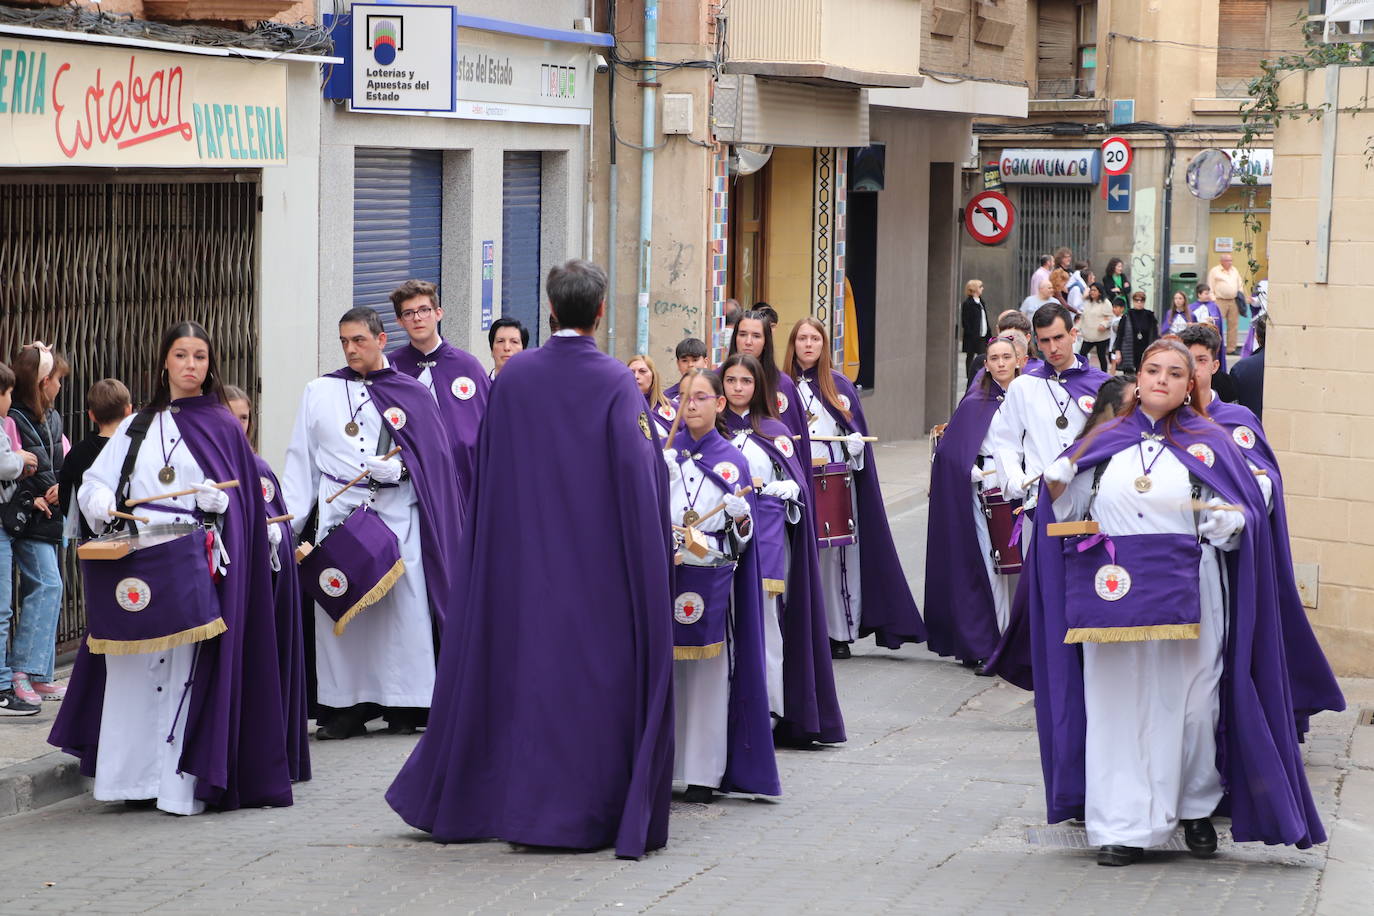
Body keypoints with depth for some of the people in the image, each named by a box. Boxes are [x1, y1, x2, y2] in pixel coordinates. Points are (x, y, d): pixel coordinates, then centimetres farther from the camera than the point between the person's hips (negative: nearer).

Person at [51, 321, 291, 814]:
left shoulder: (221, 427, 9)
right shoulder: (137, 427, 19)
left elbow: (239, 500, 5)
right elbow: (94, 482, 16)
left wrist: (215, 500, -16)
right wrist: (101, 504, -6)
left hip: (193, 564, -4)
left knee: (186, 667, -10)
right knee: (132, 670, -1)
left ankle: (183, 782, -10)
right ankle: (134, 775, 4)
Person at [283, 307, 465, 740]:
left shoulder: (412, 394, 10)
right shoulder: (319, 392, 14)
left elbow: (433, 456, 6)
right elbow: (301, 459, 12)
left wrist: (398, 468, -13)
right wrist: (290, 519, 4)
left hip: (397, 513, -1)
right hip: (338, 510, 1)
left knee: (402, 603, -7)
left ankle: (402, 705, -1)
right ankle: (346, 707, -1)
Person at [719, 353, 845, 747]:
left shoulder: (774, 432, 6)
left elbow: (798, 485, 3)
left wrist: (760, 487, -9)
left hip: (766, 535, -2)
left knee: (763, 620, -5)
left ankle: (769, 710, -2)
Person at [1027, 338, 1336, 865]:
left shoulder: (1209, 444, 8)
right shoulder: (1104, 442, 13)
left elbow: (1246, 513, 5)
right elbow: (1067, 510, 16)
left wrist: (1229, 522, -17)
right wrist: (1057, 481, -4)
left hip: (1187, 591, -1)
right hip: (1115, 592, 1)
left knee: (1189, 701, 0)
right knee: (1119, 703, 0)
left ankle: (1197, 810, 20)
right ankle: (1123, 825, 4)